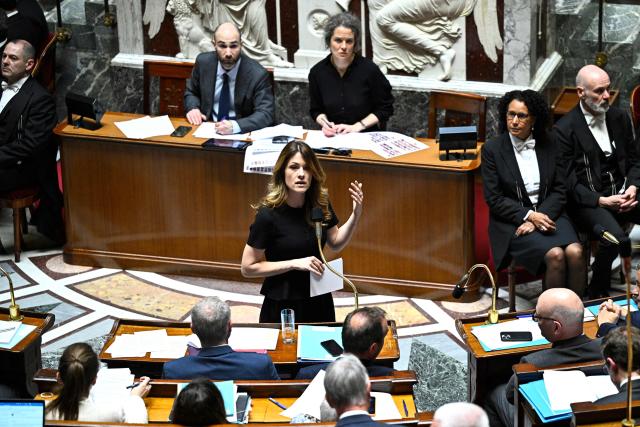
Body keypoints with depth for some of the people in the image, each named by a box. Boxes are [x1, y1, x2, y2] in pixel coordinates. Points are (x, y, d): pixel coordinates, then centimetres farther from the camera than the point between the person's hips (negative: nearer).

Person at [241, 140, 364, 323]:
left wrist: (356, 215, -5)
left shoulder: (320, 204, -5)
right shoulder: (268, 214, -20)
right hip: (282, 305, -5)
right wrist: (295, 263, -20)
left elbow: (336, 243, 11)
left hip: (319, 301, 5)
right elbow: (248, 267, -15)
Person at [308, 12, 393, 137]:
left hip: (368, 136, -3)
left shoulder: (369, 69, -11)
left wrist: (357, 126, -10)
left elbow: (385, 109, -1)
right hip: (333, 137, 3)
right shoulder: (317, 72, -1)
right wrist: (324, 122, -8)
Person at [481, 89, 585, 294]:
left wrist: (541, 216, -11)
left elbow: (559, 190, 6)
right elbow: (494, 199, -4)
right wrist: (528, 215, -15)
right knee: (555, 255, -29)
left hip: (548, 214, 3)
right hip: (512, 221, -3)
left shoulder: (548, 145, 7)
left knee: (575, 252, -26)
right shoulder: (492, 149, -1)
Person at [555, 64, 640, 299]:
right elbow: (567, 181, -9)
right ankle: (597, 294, -11)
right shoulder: (564, 129, -6)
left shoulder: (620, 118, 12)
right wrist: (601, 200, -17)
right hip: (587, 202, -6)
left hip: (621, 194, 6)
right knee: (615, 237, -33)